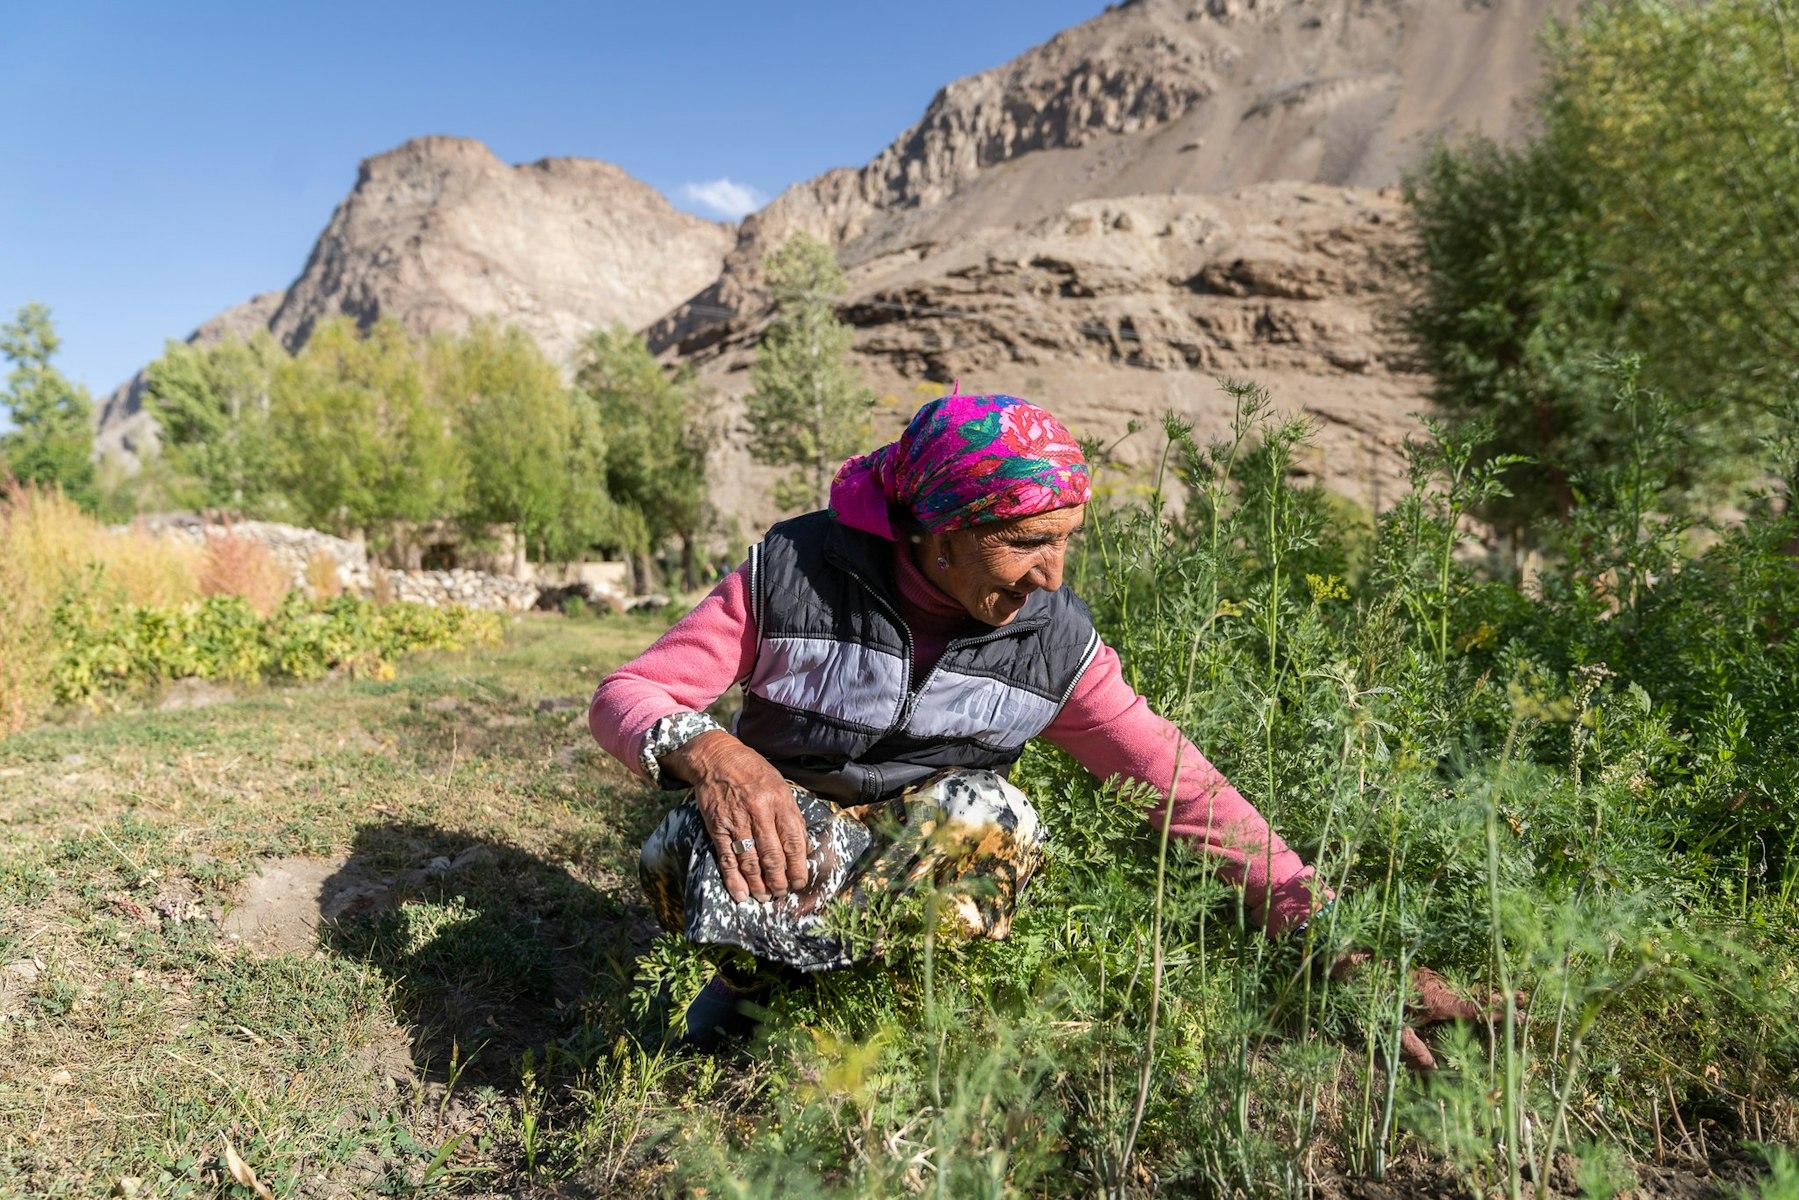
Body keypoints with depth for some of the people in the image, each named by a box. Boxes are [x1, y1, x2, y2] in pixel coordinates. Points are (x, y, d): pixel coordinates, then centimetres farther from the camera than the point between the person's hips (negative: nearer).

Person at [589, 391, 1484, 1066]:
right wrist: (710, 752, -40)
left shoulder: (1054, 643, -12)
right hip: (782, 836, -1)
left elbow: (1191, 790, -9)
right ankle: (751, 985, -2)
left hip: (923, 855, 1)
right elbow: (625, 695, -16)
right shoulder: (794, 572, -19)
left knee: (987, 812, -32)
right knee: (699, 843, -35)